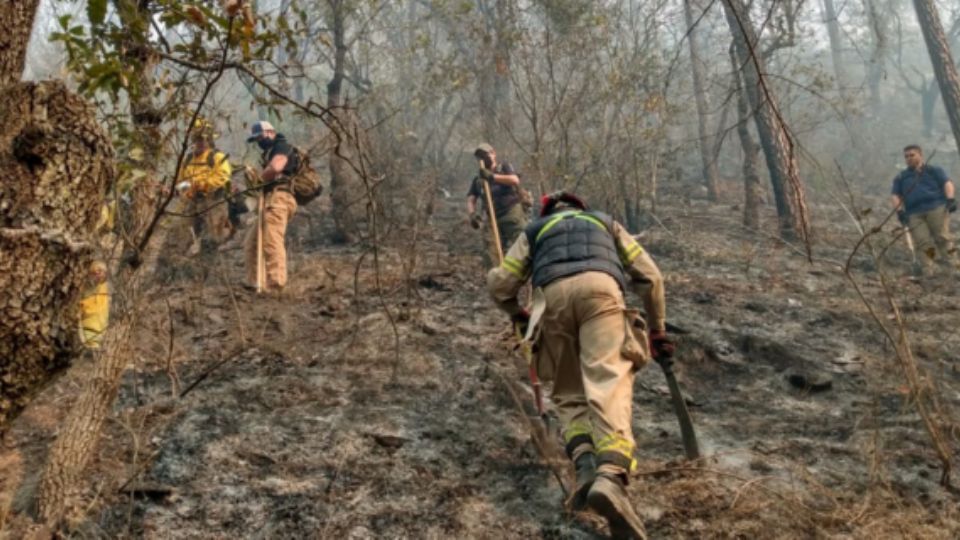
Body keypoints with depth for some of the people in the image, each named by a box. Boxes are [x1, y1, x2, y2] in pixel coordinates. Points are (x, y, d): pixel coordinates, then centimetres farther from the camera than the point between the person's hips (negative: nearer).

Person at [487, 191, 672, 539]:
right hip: (600, 288, -1)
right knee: (609, 384, -15)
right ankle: (611, 477, -38)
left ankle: (586, 467, -15)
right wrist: (657, 329, 36)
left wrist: (518, 315, 44)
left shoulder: (535, 230, 37)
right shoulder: (606, 223, 38)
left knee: (569, 392, 11)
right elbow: (649, 276, 28)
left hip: (552, 295, 1)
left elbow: (499, 283, 24)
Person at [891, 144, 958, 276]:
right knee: (923, 243, -12)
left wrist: (950, 199, -10)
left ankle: (952, 264, -13)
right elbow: (894, 195, 16)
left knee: (942, 237, -13)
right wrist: (899, 210, -3)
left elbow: (947, 183, 9)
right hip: (914, 214, 1)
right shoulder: (901, 178, 25)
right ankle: (929, 271, -16)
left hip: (936, 208, -1)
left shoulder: (933, 170, 20)